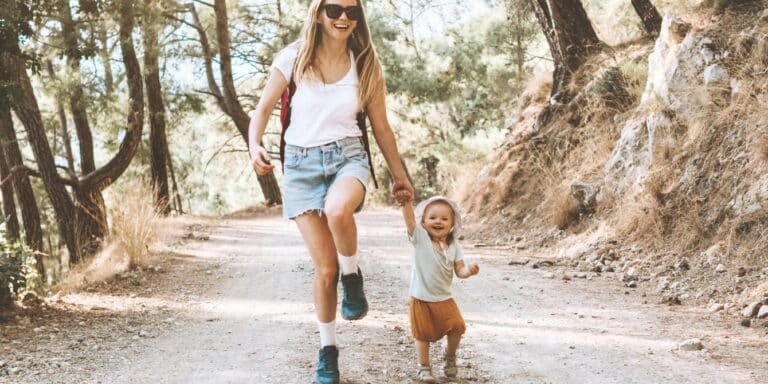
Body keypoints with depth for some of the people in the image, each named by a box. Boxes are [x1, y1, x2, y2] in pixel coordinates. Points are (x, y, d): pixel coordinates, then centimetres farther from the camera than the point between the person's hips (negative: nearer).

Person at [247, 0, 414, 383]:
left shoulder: (366, 65, 2)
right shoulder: (293, 58, -3)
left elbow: (381, 128, 12)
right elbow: (263, 109, 2)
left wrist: (399, 175, 18)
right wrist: (254, 145, -17)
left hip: (348, 155, 0)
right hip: (302, 162, 0)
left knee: (337, 210, -38)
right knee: (325, 268, -5)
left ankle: (353, 277, -8)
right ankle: (328, 348, 16)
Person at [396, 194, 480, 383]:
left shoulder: (454, 246, -2)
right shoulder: (420, 238, -11)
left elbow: (459, 270, -3)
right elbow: (410, 221, -29)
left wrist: (468, 270, -27)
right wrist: (407, 203, -48)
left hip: (444, 298, 2)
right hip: (421, 298, -2)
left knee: (457, 327, -7)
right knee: (423, 334, 5)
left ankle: (450, 356, 22)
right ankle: (424, 367, 25)